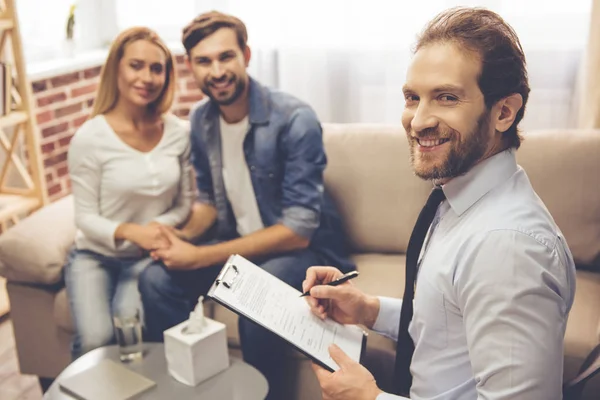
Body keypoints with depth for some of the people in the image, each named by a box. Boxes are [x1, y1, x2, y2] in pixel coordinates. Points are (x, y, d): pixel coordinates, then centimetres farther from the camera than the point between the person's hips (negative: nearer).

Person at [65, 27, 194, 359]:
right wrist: (129, 231, -26)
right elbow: (85, 217, -8)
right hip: (95, 255, -1)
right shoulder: (89, 138, -13)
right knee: (95, 340, -24)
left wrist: (160, 225, -15)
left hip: (149, 257, 2)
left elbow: (185, 202, 5)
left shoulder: (179, 133, -4)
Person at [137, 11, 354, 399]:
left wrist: (199, 257, -25)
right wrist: (183, 235, -14)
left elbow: (298, 231, -24)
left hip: (303, 249, -5)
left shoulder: (294, 118, -22)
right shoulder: (201, 120, -1)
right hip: (239, 243, 6)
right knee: (157, 280, -15)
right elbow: (210, 200, 11)